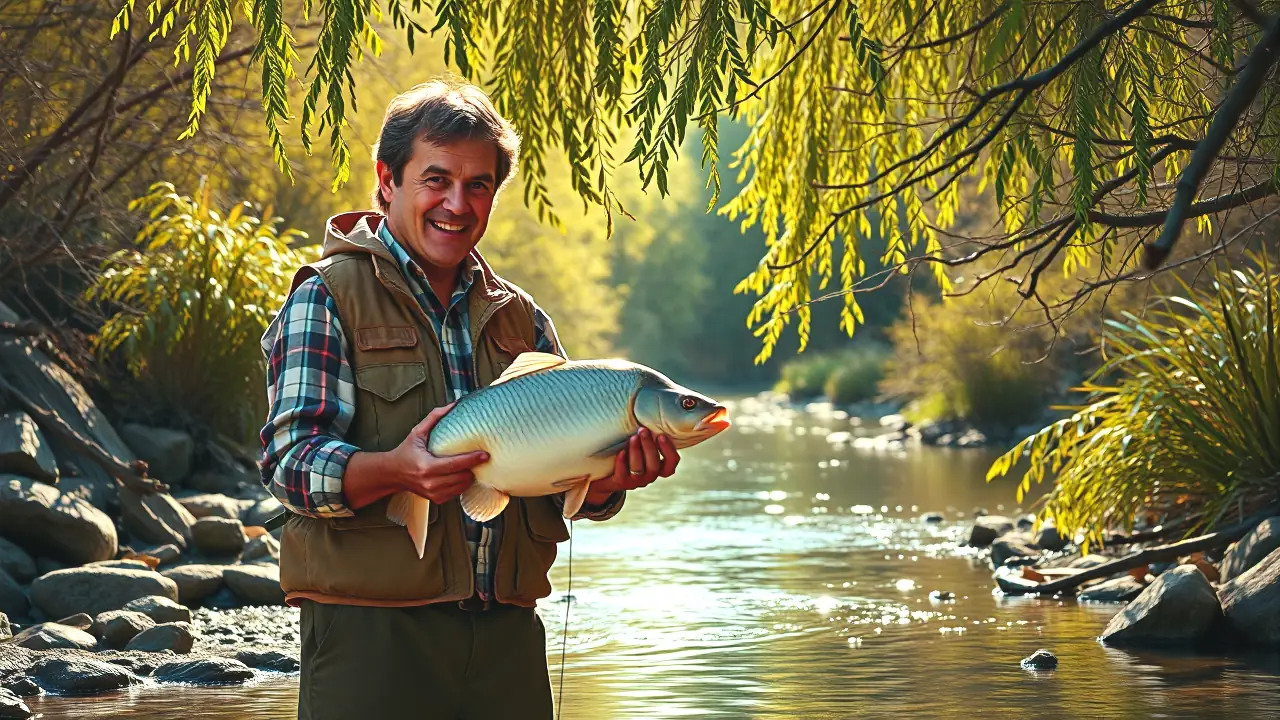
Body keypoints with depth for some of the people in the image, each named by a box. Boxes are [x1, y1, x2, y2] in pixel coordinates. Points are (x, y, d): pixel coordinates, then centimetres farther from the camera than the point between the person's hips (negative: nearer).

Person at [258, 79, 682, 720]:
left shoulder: (521, 318, 16)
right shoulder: (326, 299, 0)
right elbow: (292, 461, -11)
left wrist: (611, 475, -10)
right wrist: (394, 470, -30)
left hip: (507, 635, 5)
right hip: (370, 634, -5)